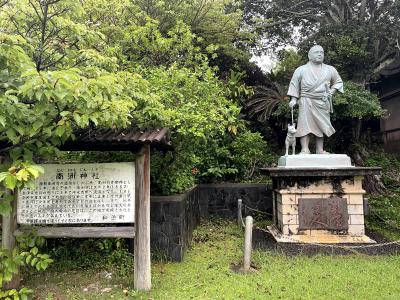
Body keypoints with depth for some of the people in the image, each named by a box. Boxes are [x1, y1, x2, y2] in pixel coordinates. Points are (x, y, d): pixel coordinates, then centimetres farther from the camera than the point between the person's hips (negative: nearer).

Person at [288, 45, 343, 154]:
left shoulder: (330, 70, 14)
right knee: (305, 124, -13)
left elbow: (338, 82, 24)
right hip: (306, 102, -3)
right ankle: (305, 149, -14)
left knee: (321, 125, 3)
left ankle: (320, 150, 8)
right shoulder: (301, 70, 7)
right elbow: (294, 84, 6)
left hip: (323, 103, 3)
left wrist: (332, 91, 4)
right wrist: (293, 99, -5)